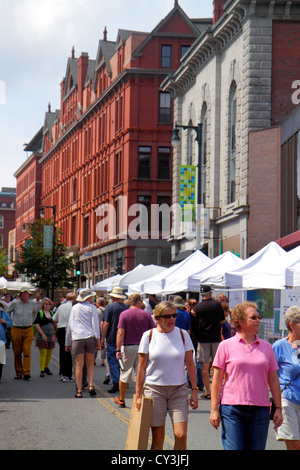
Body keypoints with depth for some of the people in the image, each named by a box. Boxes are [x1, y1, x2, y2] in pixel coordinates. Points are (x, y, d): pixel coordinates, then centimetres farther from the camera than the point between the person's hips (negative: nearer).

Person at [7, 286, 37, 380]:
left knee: (27, 351, -10)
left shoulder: (32, 303, 2)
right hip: (16, 330, 0)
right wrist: (11, 323, 10)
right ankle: (18, 372, 14)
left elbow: (34, 313, 23)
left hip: (28, 330, 0)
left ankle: (26, 372, -12)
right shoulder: (15, 303, -3)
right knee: (17, 352, 4)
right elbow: (8, 313, 14)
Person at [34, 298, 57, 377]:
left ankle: (46, 368, 26)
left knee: (49, 353, 9)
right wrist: (42, 334, -15)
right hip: (42, 337, -6)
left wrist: (54, 334, 7)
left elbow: (54, 324, 18)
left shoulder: (52, 313, 13)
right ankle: (42, 370, -6)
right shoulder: (39, 313, -4)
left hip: (51, 337, 6)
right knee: (43, 353, -9)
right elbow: (36, 325, -10)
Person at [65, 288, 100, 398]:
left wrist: (68, 342, 21)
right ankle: (91, 386, -2)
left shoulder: (74, 308, 14)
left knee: (79, 365, 0)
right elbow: (95, 324, -5)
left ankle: (79, 391, -2)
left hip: (77, 338, 1)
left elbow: (69, 326, 16)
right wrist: (98, 338, -8)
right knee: (90, 363, 13)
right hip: (90, 337, -1)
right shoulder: (92, 307, 5)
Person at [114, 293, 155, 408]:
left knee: (125, 375, 10)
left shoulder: (124, 314, -4)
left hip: (128, 347, 0)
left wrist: (118, 350, -13)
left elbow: (120, 333, -12)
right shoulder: (146, 315, 0)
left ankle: (121, 400, 22)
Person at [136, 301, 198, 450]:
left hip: (179, 389, 1)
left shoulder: (183, 334, 3)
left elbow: (190, 364, 6)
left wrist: (194, 390, 1)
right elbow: (141, 366, 2)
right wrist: (138, 395, 1)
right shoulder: (149, 336, -1)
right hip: (154, 389, -1)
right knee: (158, 438, 1)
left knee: (181, 435, -9)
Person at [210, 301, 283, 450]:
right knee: (233, 448, -7)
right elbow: (216, 380, 1)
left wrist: (278, 408, 9)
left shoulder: (266, 347, 10)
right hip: (232, 408, -3)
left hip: (260, 410, 3)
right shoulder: (226, 345, 1)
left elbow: (273, 380, 13)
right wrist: (214, 410, -3)